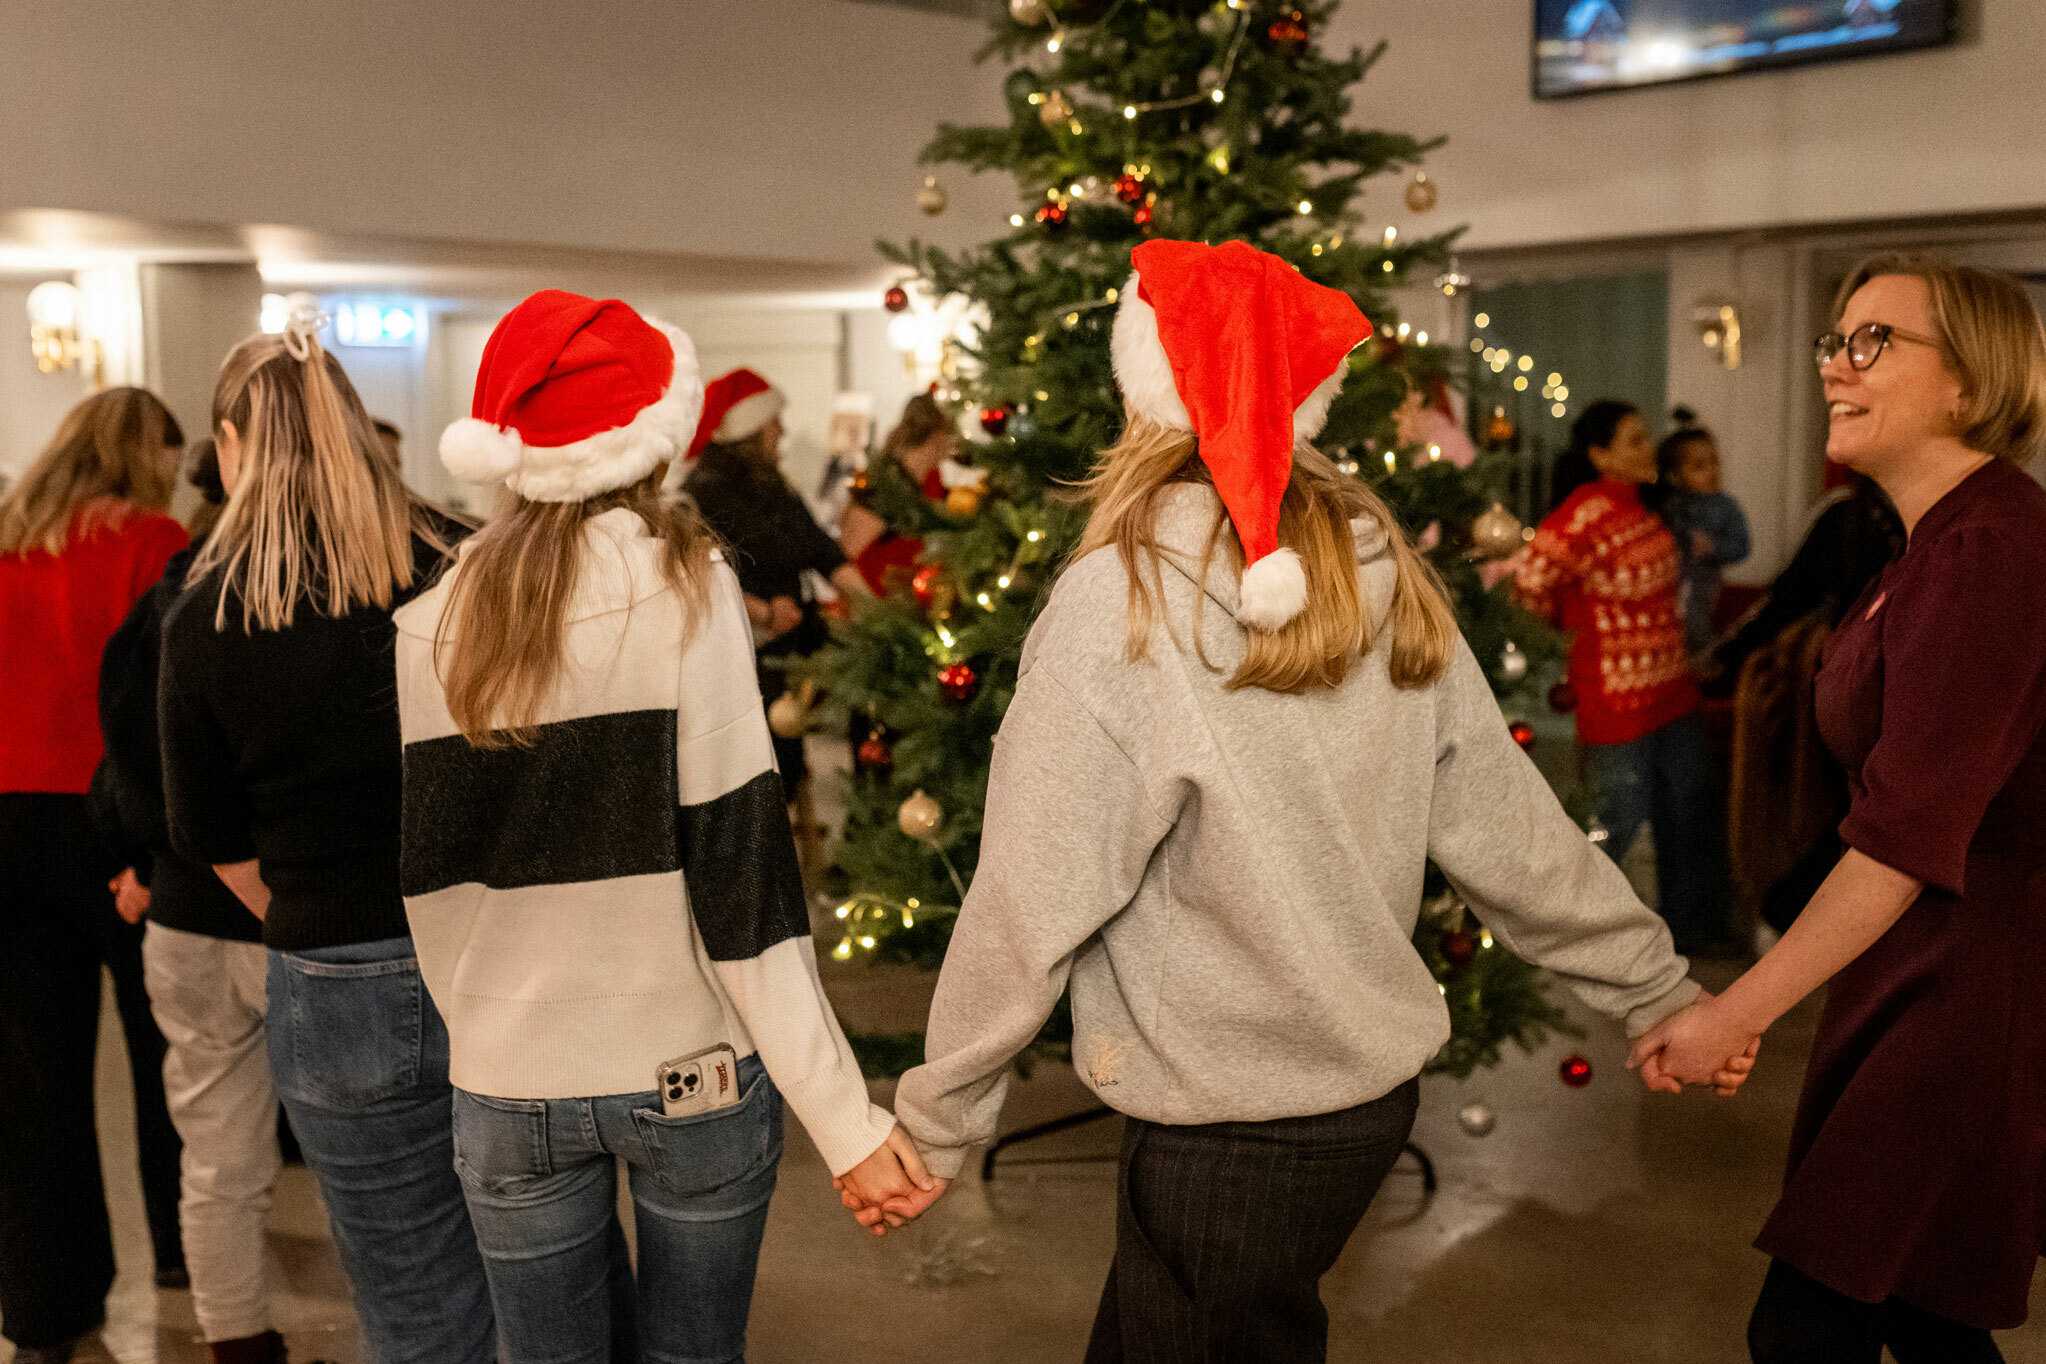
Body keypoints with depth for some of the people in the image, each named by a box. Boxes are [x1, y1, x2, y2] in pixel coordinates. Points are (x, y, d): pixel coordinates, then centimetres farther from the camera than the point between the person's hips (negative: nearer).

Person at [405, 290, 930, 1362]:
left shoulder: (432, 629, -2)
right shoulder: (688, 592, -12)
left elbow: (433, 882, 5)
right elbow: (740, 876, -16)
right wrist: (845, 1115, -13)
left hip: (510, 1085, 3)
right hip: (694, 1072, -2)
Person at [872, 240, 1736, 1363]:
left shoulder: (1117, 605, -19)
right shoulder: (1387, 586, -2)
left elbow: (1032, 903, -17)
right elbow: (1508, 833, 2)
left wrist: (936, 1123, -6)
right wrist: (1656, 990, 15)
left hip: (1228, 1134, -6)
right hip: (1376, 1089, 6)